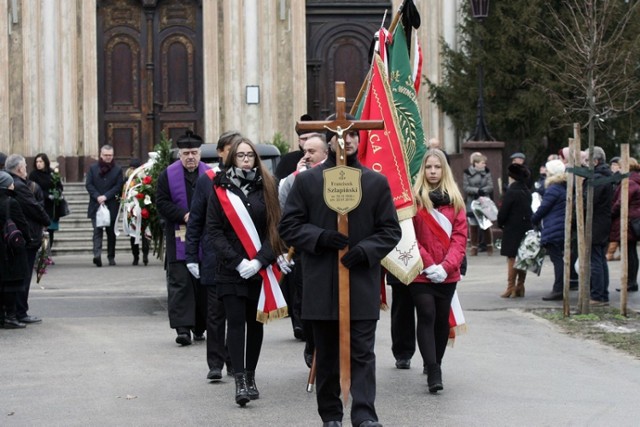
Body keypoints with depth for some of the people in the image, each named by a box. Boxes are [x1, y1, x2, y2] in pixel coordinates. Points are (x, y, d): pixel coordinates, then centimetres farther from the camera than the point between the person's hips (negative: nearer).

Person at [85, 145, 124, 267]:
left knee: (111, 232, 9)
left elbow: (118, 186, -4)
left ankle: (111, 257, 18)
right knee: (97, 231, -11)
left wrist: (105, 196, -14)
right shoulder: (93, 168, 6)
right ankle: (97, 255, -23)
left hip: (112, 206, 1)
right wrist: (97, 197, -14)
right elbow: (88, 184, 0)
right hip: (96, 205, 0)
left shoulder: (117, 170, 4)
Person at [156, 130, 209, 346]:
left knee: (203, 282, 8)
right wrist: (184, 215, -15)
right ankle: (182, 328, -11)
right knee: (180, 283, -8)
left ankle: (200, 327, 19)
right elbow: (162, 203, -3)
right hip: (178, 238, -2)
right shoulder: (168, 175, 1)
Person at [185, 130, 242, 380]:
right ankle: (215, 364, 10)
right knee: (215, 312, 3)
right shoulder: (207, 180, 1)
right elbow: (195, 221, 4)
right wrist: (191, 256, 0)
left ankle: (235, 362, 18)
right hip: (214, 258, -1)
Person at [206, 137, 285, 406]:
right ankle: (240, 382, -12)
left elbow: (275, 227, 1)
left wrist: (260, 260, -12)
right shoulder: (221, 189, 3)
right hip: (231, 270, -2)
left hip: (260, 269, 2)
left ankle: (250, 377, 17)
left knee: (255, 322, 7)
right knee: (236, 322, -9)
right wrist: (237, 261, -12)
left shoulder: (266, 187, 6)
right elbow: (213, 230, -2)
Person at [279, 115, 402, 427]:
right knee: (327, 355, 10)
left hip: (362, 282, -1)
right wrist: (319, 237, -13)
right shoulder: (306, 181, 5)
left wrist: (366, 250, -11)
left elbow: (391, 230, 6)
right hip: (321, 284, 1)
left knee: (362, 353, -5)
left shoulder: (377, 183, 6)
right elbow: (288, 226, 4)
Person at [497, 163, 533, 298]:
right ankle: (520, 287, 15)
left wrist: (500, 224, 5)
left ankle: (511, 288, -4)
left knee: (512, 259, -4)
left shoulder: (511, 192, -14)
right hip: (526, 229, 7)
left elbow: (503, 212, -13)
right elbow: (529, 210, 12)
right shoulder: (527, 192, 8)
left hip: (512, 230, -7)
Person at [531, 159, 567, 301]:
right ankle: (559, 289, 16)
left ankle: (558, 290, -8)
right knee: (559, 259, 13)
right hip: (562, 229, 9)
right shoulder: (564, 188, 14)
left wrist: (534, 219, 3)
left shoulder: (553, 189, -14)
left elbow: (543, 208, -13)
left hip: (552, 230, -9)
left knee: (557, 259, -8)